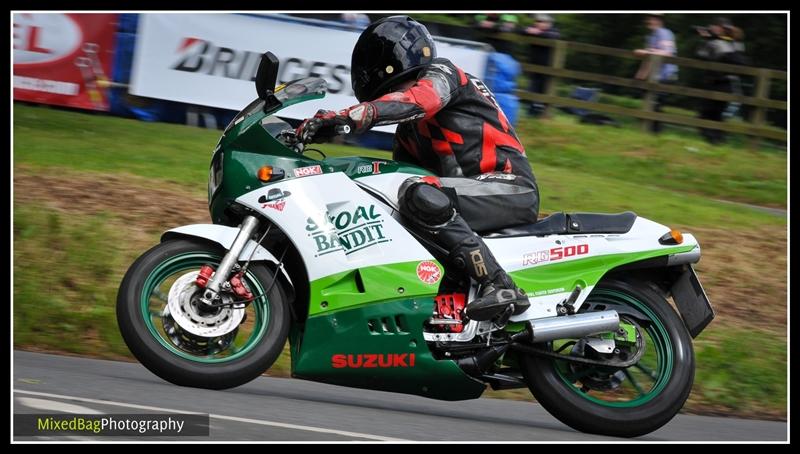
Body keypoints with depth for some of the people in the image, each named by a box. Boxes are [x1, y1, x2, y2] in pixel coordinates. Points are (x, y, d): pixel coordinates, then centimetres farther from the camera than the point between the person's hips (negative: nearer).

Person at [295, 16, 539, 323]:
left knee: (419, 196, -33)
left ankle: (500, 287, -37)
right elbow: (392, 174, 26)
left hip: (511, 187, -10)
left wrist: (343, 118, -36)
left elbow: (417, 100, -24)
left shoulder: (441, 74, -2)